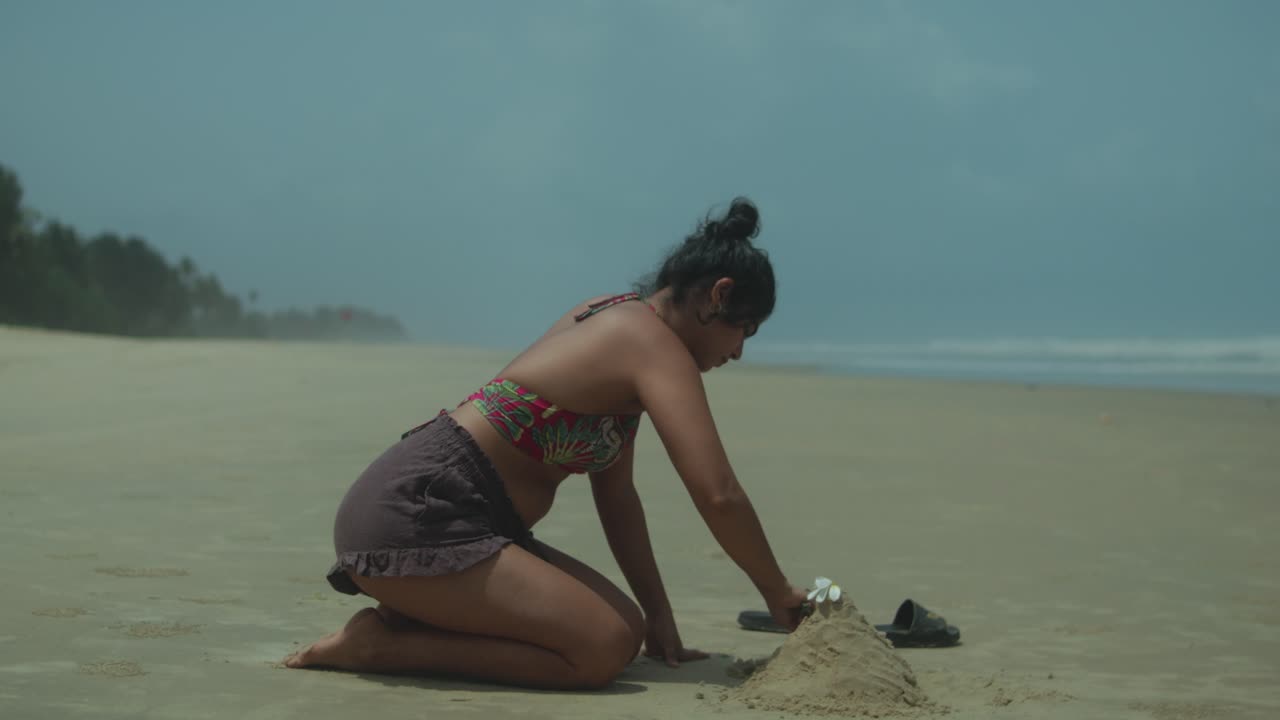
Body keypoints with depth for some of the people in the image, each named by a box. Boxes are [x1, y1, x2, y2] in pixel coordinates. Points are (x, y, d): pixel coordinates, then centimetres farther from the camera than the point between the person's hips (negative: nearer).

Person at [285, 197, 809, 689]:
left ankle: (411, 615, 9)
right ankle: (379, 644, -10)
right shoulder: (654, 345, -12)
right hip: (412, 515, -10)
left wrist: (658, 615, 12)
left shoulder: (621, 321, 17)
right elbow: (718, 495, -19)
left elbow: (615, 492, 16)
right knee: (604, 649, -18)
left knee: (625, 627, 6)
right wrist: (778, 594, -4)